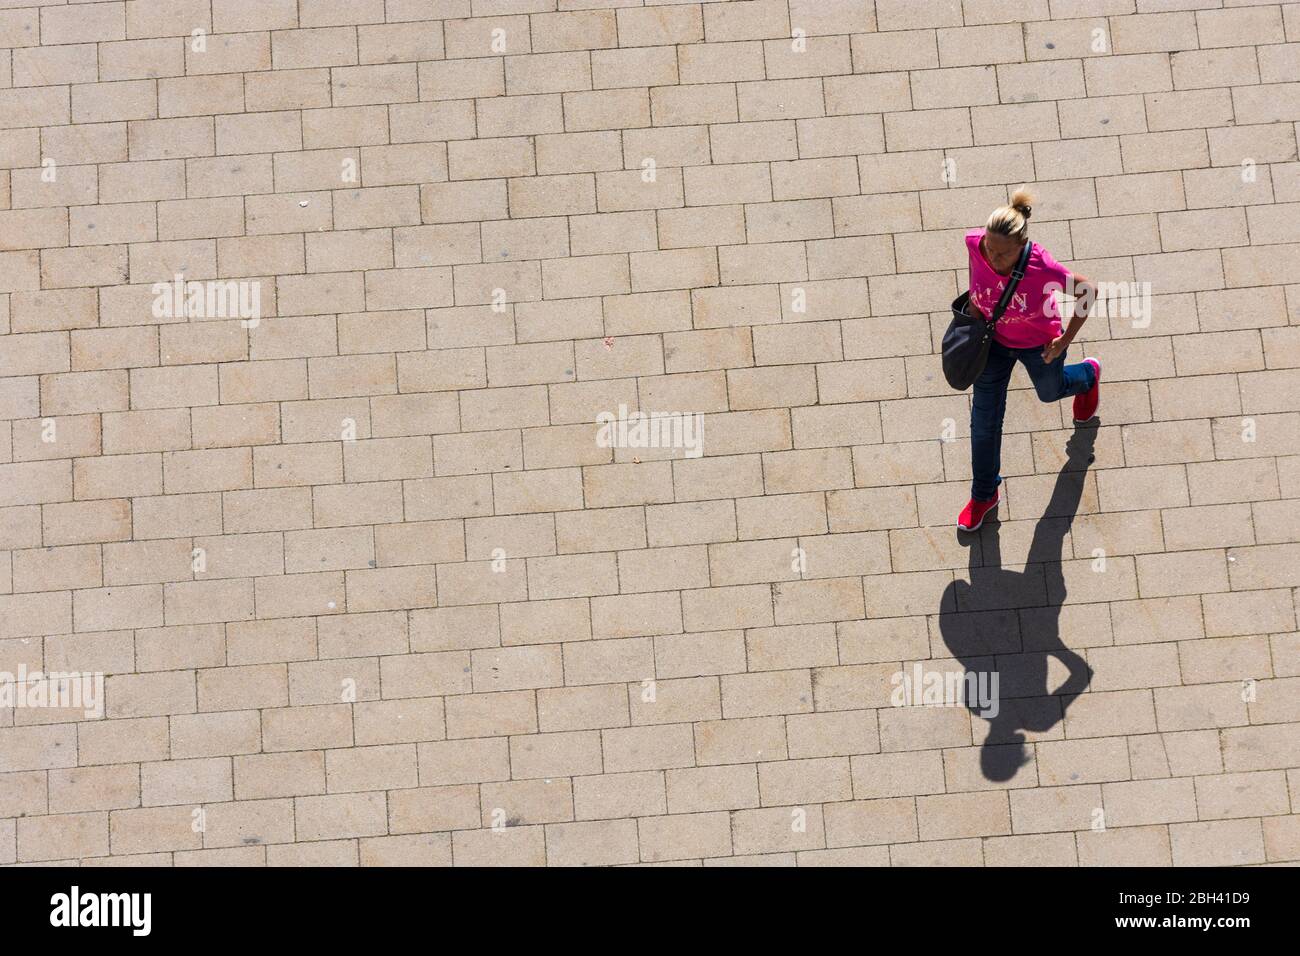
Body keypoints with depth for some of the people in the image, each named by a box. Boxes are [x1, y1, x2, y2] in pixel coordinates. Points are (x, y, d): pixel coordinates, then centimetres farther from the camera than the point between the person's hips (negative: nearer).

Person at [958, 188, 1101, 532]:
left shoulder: (1043, 267, -41)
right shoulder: (976, 243, -32)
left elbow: (1088, 290, -21)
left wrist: (1066, 339, -16)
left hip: (1039, 345, -2)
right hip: (993, 339, 2)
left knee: (1049, 391, 30)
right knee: (984, 420, 10)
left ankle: (1087, 376, 68)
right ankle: (984, 495, 33)